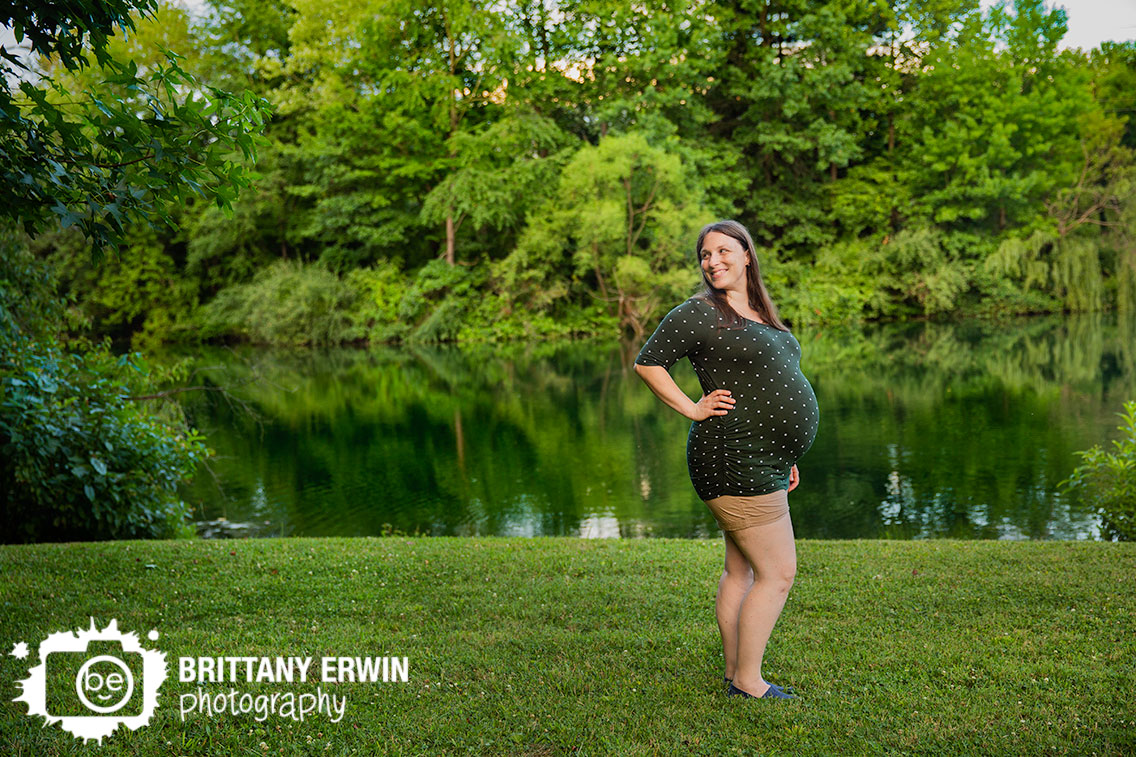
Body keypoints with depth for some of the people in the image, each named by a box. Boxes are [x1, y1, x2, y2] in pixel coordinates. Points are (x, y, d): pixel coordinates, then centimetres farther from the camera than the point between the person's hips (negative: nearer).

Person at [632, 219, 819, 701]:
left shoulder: (761, 316, 17)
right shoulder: (697, 314, -9)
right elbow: (647, 363, -8)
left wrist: (786, 456, 20)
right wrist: (693, 409, -13)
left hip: (762, 459, 9)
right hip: (735, 461, -9)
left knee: (741, 571, 14)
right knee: (778, 572, -6)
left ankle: (736, 675, 23)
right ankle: (747, 680, 4)